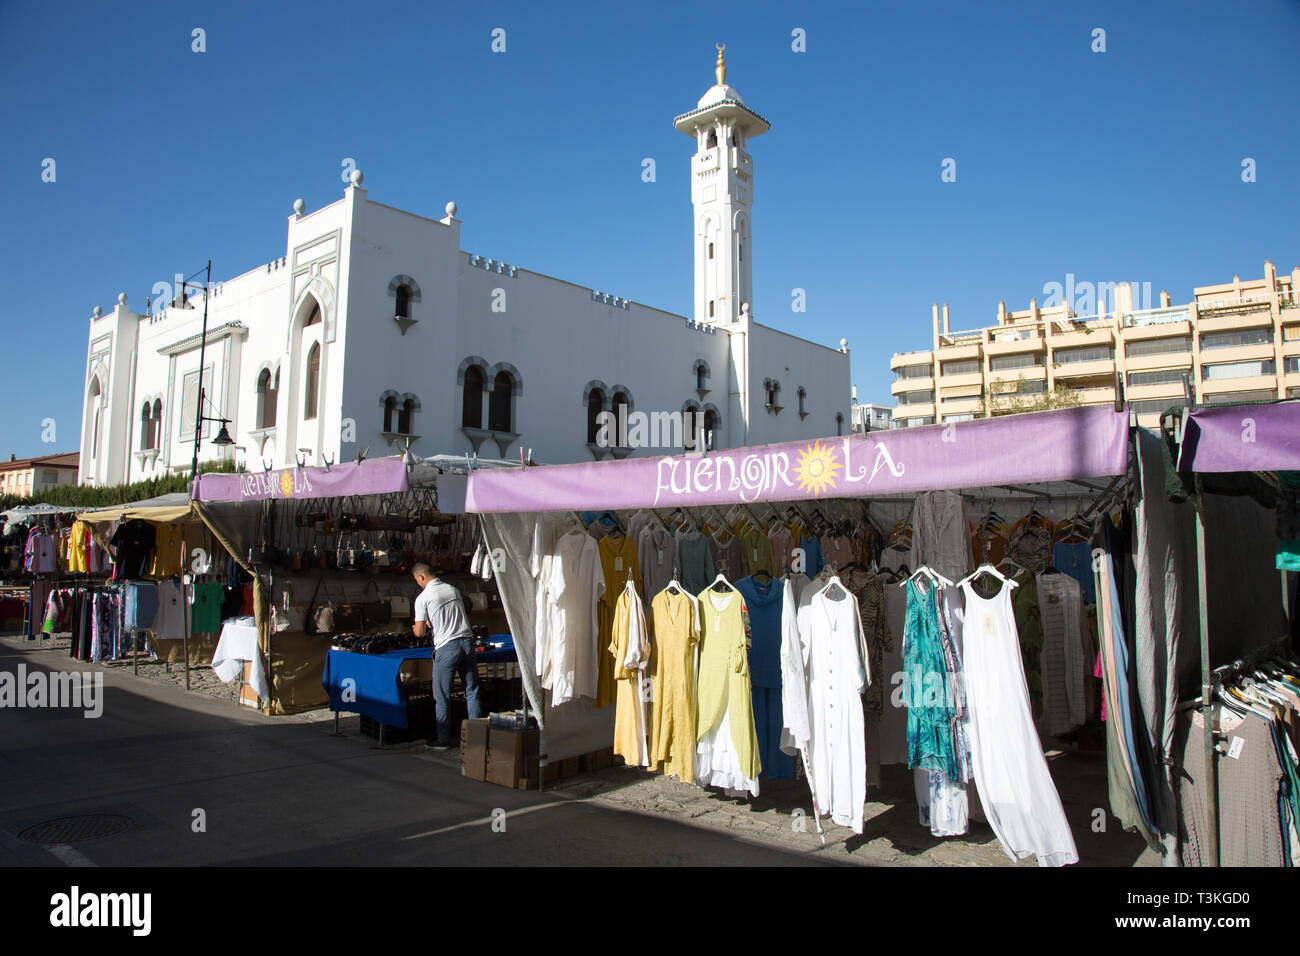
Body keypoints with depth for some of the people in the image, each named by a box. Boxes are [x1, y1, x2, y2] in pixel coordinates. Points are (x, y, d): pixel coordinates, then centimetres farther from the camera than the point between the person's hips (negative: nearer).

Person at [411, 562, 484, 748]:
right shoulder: (453, 590, 13)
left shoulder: (423, 598, -4)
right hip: (467, 640, 5)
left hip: (446, 647, -5)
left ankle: (443, 740, 12)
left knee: (442, 696, 6)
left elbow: (420, 632, -6)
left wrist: (417, 629, 17)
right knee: (472, 691, 11)